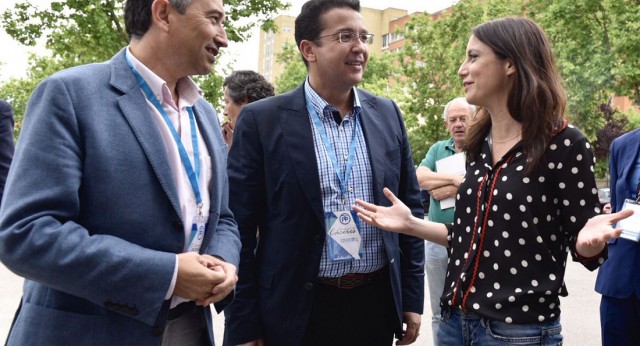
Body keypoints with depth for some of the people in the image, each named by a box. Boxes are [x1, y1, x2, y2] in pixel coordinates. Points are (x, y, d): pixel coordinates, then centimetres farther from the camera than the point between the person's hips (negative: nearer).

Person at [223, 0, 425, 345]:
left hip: (377, 305, 4)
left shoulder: (387, 114, 5)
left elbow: (410, 208, 10)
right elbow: (239, 228, -6)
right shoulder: (262, 120, -6)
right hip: (296, 310, -3)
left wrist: (412, 297, 8)